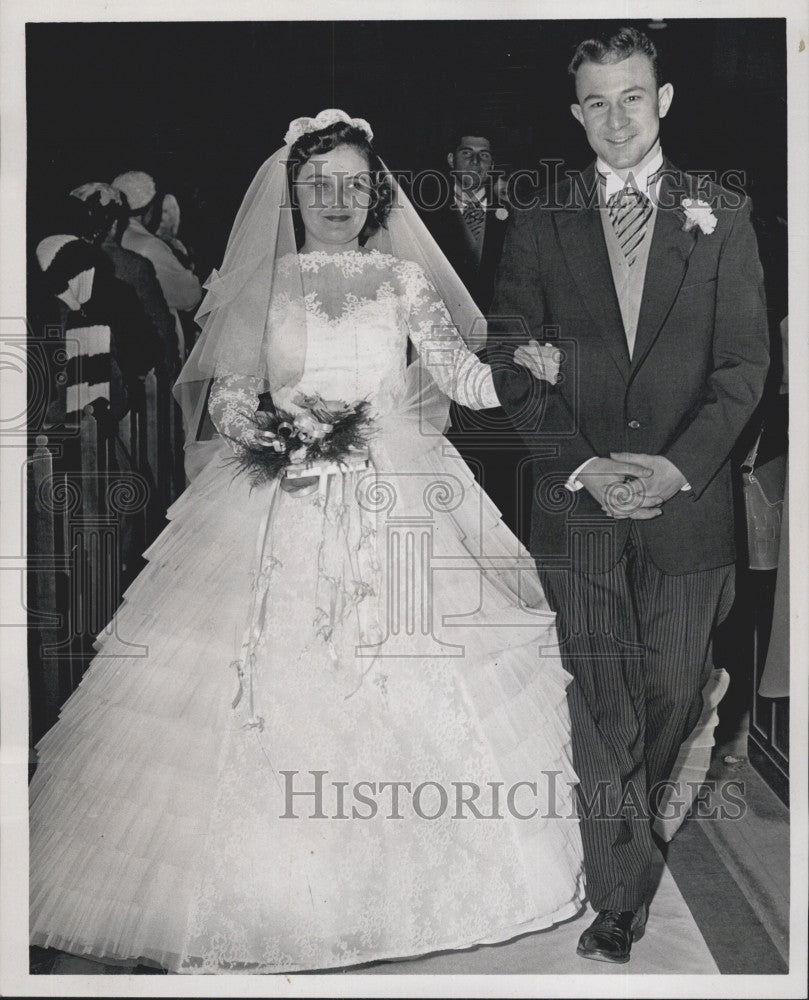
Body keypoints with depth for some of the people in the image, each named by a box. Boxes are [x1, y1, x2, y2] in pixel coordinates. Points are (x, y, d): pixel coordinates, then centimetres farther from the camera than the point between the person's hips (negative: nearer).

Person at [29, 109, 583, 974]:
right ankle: (270, 891, 7)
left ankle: (411, 875, 14)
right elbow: (219, 399, 5)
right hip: (284, 504, -1)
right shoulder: (261, 284, 8)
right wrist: (270, 412, -15)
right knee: (274, 690, -6)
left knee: (415, 680, -2)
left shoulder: (403, 280, 10)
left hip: (397, 498, 1)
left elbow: (465, 374, 3)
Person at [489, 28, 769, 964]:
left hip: (688, 496, 1)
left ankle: (636, 827, 40)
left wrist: (677, 465, -12)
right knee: (600, 708, 3)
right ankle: (618, 898, 15)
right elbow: (513, 365, 2)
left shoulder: (722, 216, 6)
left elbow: (745, 361, 1)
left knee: (675, 694, 10)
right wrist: (584, 465, -10)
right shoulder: (539, 226, 6)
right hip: (578, 501, 0)